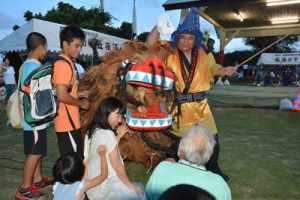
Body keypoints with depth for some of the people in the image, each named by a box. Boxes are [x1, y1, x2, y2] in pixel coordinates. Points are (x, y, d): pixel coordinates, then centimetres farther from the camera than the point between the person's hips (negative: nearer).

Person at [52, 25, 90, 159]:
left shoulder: (64, 63, 13)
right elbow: (62, 96, -25)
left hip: (67, 121, 10)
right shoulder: (64, 65, -18)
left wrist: (78, 95, 11)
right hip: (68, 122, -10)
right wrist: (81, 103, -11)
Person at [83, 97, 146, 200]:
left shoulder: (92, 130, 3)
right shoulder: (107, 134, -22)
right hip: (104, 186, -9)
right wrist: (130, 185, -5)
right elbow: (117, 166, -17)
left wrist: (118, 136, 7)